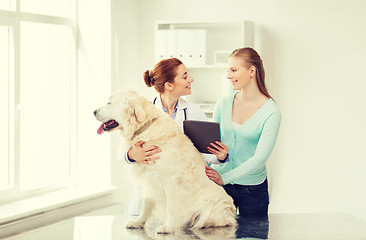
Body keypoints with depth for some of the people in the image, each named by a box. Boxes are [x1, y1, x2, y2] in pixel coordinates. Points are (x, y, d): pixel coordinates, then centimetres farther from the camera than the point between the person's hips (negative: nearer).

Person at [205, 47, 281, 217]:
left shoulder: (271, 112, -12)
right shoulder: (223, 104, 2)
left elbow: (260, 157, -19)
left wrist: (225, 177, -29)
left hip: (253, 189, -3)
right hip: (220, 184, 3)